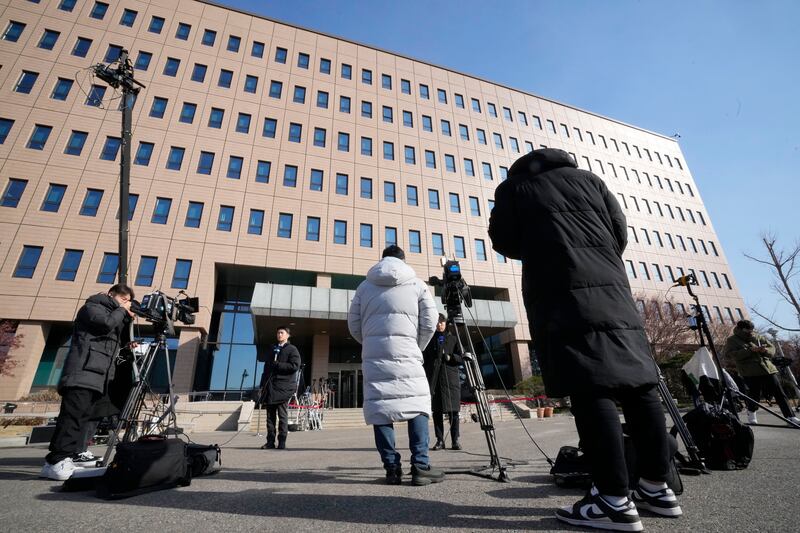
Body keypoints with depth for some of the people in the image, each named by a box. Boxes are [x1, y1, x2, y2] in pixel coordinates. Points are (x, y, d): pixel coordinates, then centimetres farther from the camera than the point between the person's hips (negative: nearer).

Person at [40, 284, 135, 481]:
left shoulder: (115, 316, 27)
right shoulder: (92, 306, 4)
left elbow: (122, 342, 20)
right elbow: (107, 323, -15)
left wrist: (127, 319, 10)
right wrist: (121, 310, 1)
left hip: (97, 376, 8)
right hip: (82, 372, -8)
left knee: (83, 417, 4)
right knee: (72, 415, -13)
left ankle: (70, 460, 5)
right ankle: (54, 462, -13)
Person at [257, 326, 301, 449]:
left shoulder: (292, 350, 3)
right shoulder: (272, 349, 21)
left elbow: (295, 366, -10)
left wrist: (277, 364, -11)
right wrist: (263, 384, 11)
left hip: (283, 387, -5)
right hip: (269, 386, 5)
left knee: (282, 415, -3)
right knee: (270, 415, 6)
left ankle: (282, 442, 2)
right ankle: (270, 441, 12)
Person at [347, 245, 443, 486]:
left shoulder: (365, 285, 13)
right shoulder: (416, 284, 8)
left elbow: (354, 325, 12)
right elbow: (429, 323, 3)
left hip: (373, 355, 2)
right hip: (406, 354, -2)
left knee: (379, 408, 5)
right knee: (417, 405, 4)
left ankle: (392, 468, 7)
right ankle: (420, 466, -1)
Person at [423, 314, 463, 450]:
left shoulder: (453, 339, 12)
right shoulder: (430, 340, 12)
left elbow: (461, 358, 9)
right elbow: (425, 359, 10)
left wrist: (450, 357, -11)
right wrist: (426, 378, 1)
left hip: (451, 378, 0)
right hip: (434, 378, 1)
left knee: (453, 410, -1)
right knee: (437, 411, 1)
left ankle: (455, 440, 7)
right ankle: (440, 440, 9)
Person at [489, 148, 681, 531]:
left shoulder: (512, 187, 13)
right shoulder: (588, 178, 23)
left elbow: (503, 241, 8)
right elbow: (620, 231, 17)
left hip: (560, 292, -5)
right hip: (611, 287, 6)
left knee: (589, 390, -10)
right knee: (638, 383, 7)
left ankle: (615, 501, -8)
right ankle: (657, 489, 16)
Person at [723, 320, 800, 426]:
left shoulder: (757, 337, 16)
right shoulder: (732, 340, 0)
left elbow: (771, 347, 18)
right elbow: (730, 354, -14)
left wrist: (766, 350, -7)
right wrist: (750, 350, -20)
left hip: (768, 369, 5)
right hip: (750, 372, -5)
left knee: (779, 393, 3)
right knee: (755, 394, -6)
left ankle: (791, 417, 11)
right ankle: (751, 413, 18)